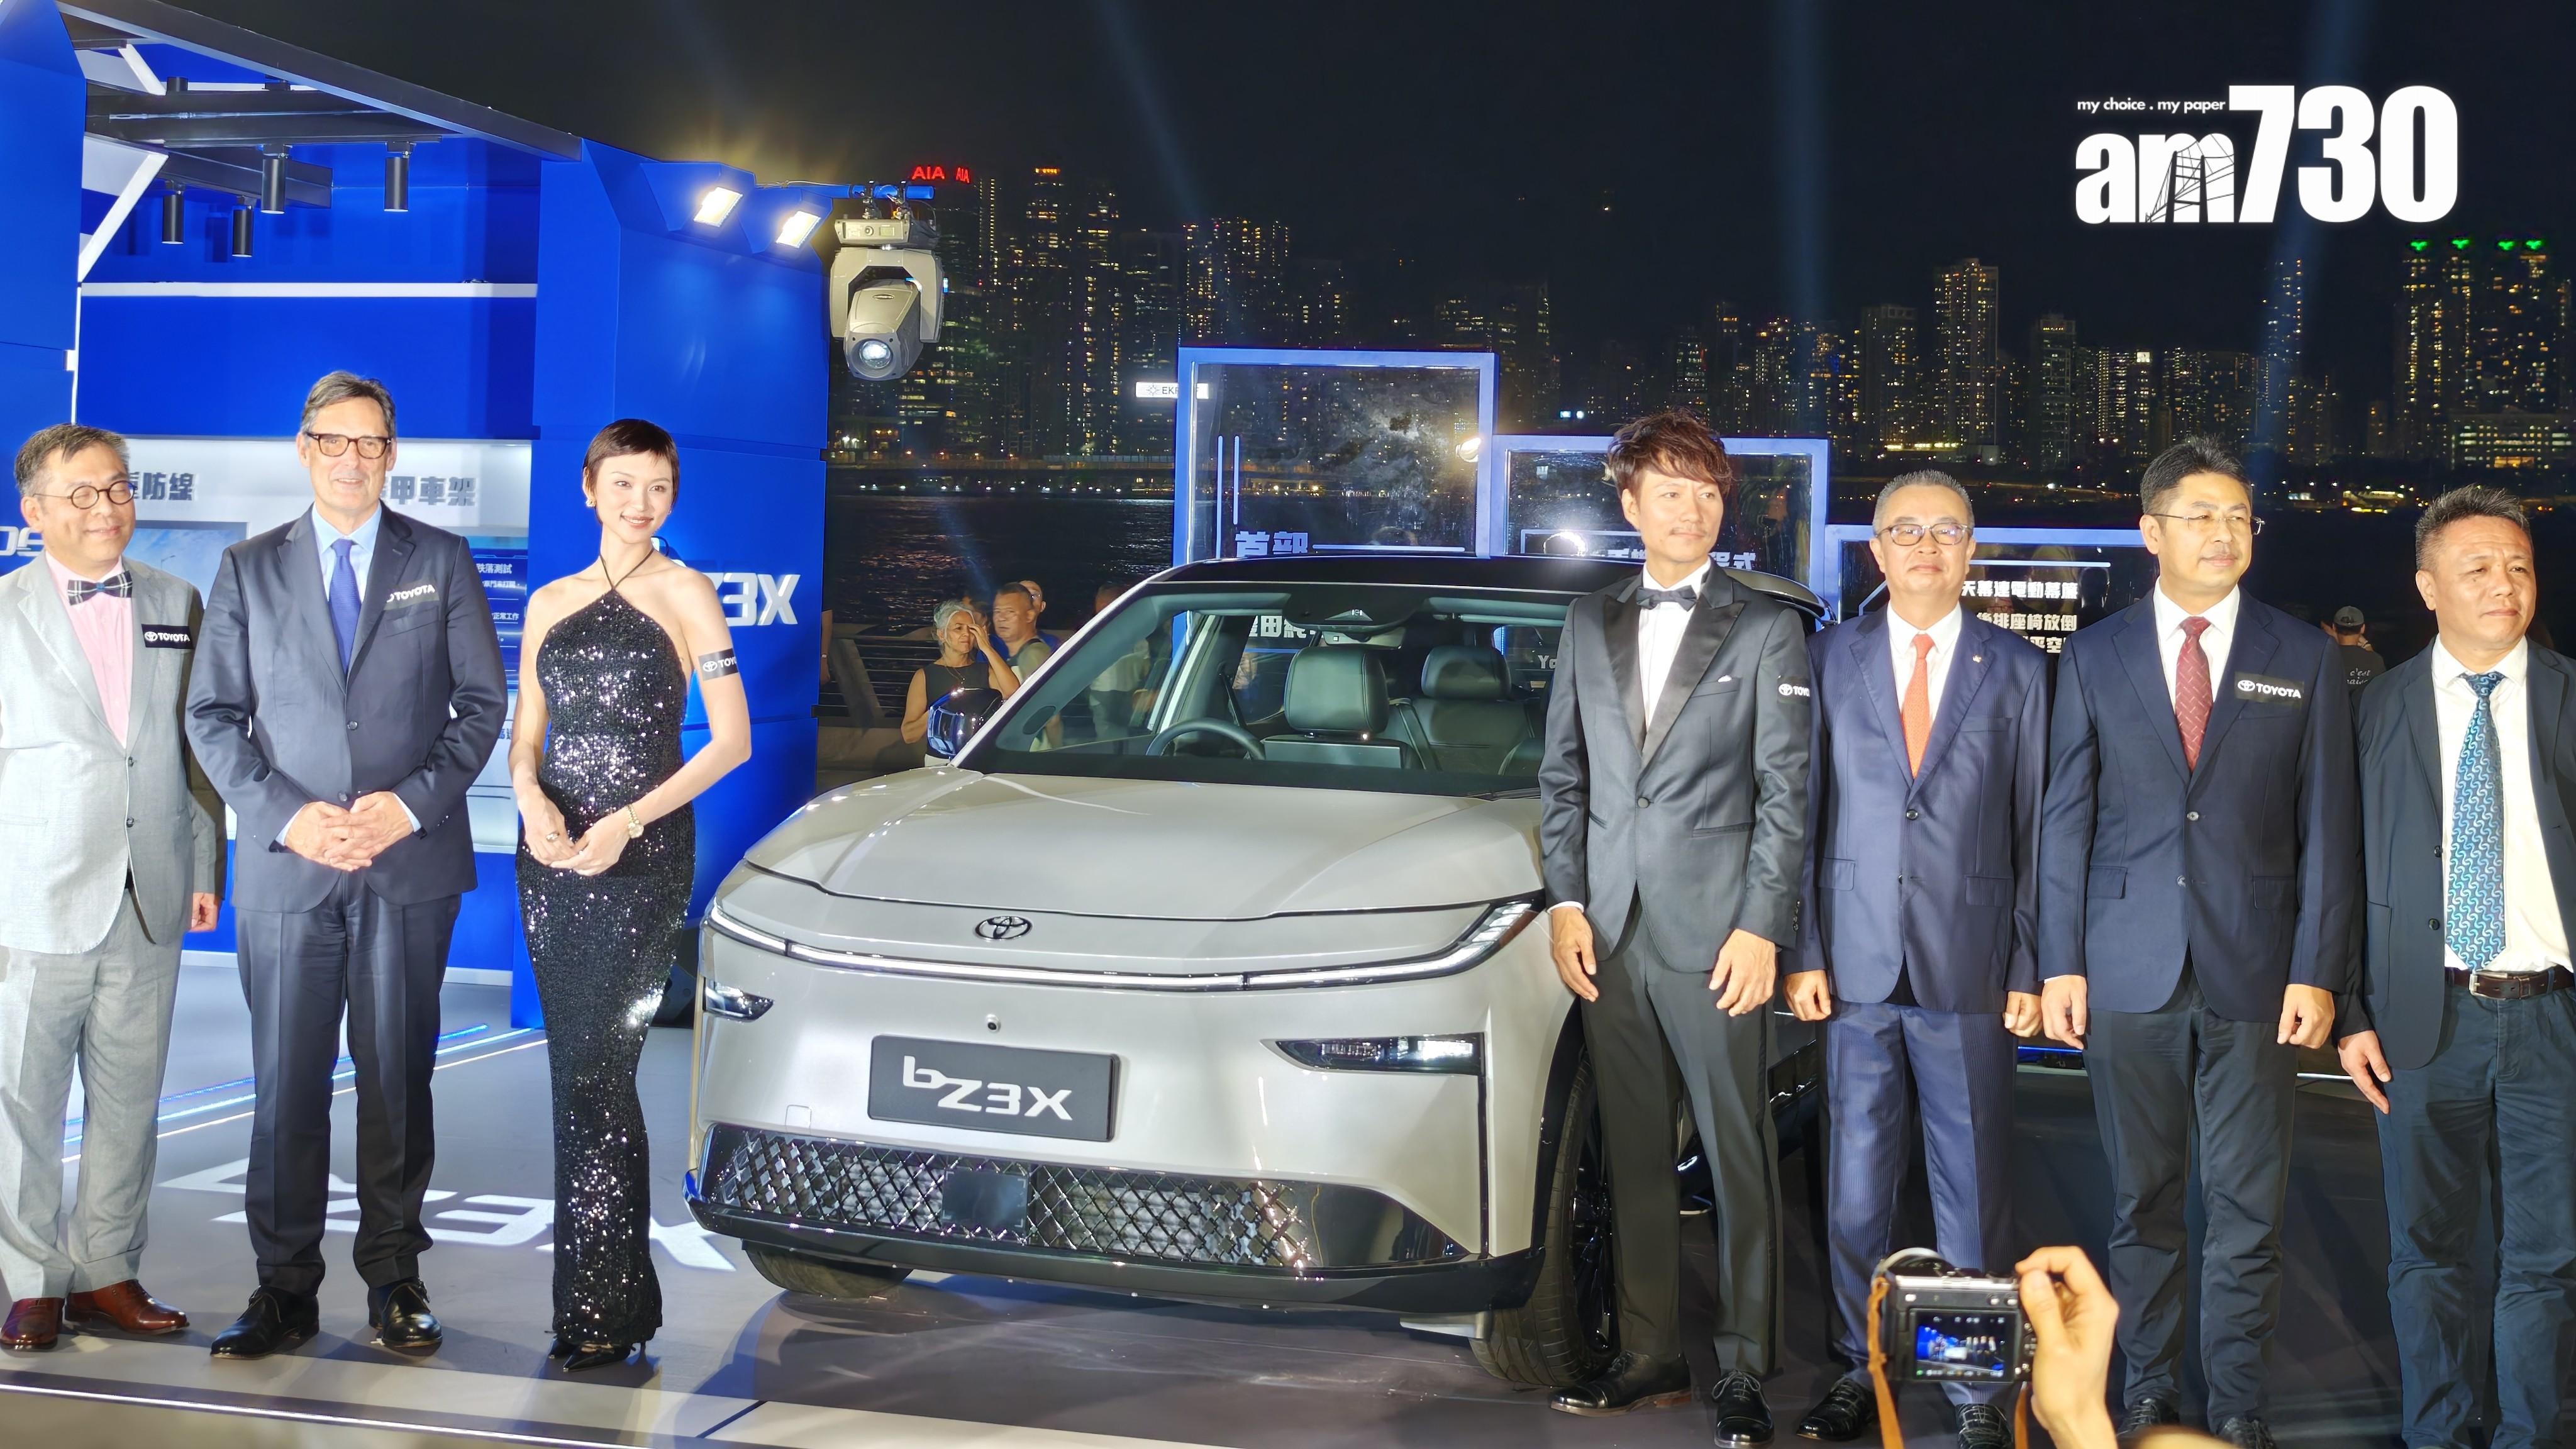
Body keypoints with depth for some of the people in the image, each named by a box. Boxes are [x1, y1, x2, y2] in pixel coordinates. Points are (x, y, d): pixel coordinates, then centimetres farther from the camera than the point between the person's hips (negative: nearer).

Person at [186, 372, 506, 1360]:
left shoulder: (441, 562, 8)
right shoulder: (249, 569, 9)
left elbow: (480, 703, 5)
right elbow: (213, 715, 6)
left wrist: (413, 803, -9)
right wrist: (284, 816, -9)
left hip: (411, 860, 0)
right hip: (286, 862, 0)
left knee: (398, 1076, 5)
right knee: (287, 1083, 1)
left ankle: (394, 1277, 14)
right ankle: (285, 1292, 8)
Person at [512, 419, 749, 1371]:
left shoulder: (683, 594, 0)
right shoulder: (551, 603, 15)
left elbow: (731, 738, -5)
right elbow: (526, 737, 16)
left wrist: (627, 822, -13)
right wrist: (532, 798, -6)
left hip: (642, 859, -5)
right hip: (552, 855, 5)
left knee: (592, 1073, -11)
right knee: (579, 1072, 6)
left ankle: (605, 1307, -5)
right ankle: (612, 1294, 15)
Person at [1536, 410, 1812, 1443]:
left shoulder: (1767, 631, 3)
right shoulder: (1589, 626, 14)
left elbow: (1785, 791, -1)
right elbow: (1562, 776, 14)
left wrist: (1761, 926, -8)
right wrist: (1565, 903, 4)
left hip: (1715, 933, -4)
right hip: (1610, 932, 4)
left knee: (1740, 1160, -1)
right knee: (1634, 1157, 10)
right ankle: (1649, 1356, 19)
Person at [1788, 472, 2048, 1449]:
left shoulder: (2017, 672, 5)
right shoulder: (1828, 660, 7)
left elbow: (2038, 830, 4)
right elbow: (1804, 813, 6)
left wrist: (2030, 968, -2)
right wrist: (1804, 952, -1)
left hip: (1969, 967, -1)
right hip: (1857, 965, 1)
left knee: (1973, 1186, 3)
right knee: (1856, 1182, 6)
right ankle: (1859, 1371, 18)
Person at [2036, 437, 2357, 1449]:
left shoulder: (2305, 660, 5)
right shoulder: (2093, 657, 5)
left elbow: (2326, 829, 3)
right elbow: (2066, 821, 5)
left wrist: (2317, 972, -4)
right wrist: (2059, 963, -1)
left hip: (2253, 974, 0)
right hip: (2128, 974, 1)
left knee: (2248, 1205, 3)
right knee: (2143, 1199, 9)